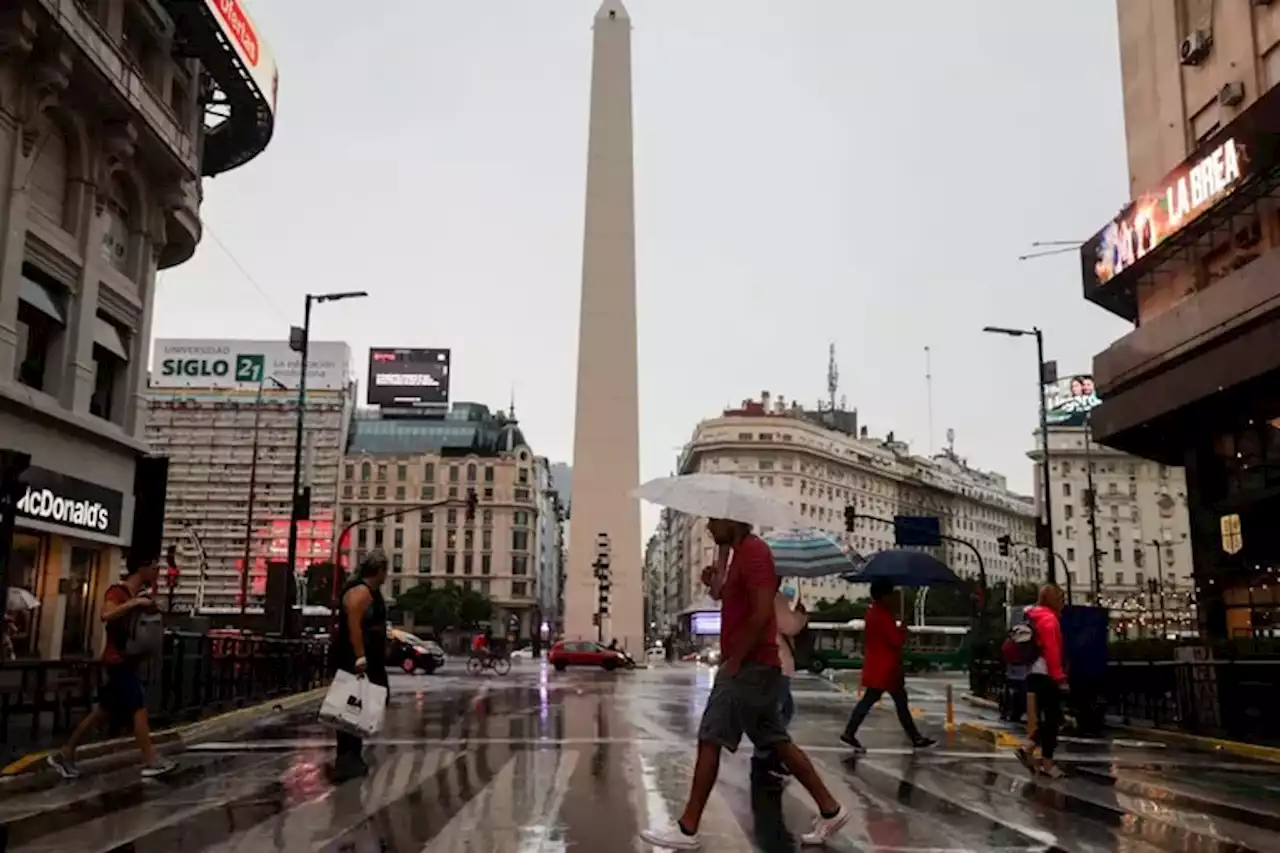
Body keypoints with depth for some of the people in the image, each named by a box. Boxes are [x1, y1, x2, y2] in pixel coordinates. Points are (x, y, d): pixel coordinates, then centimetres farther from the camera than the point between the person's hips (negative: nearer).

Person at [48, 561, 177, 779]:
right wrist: (135, 603, -31)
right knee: (139, 708, -10)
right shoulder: (118, 591, -14)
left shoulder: (139, 594, 13)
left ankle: (64, 754, 22)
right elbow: (106, 615, -33)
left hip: (127, 661, 10)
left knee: (104, 712, 13)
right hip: (119, 660, -10)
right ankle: (151, 762, -8)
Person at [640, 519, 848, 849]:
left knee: (709, 742, -7)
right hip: (752, 666, 10)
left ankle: (687, 829, -1)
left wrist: (734, 660, -18)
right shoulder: (743, 553, 17)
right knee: (777, 742, 14)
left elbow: (762, 613, -23)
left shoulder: (753, 551, -15)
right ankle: (830, 809, 20)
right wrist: (716, 586, 6)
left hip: (749, 666, -10)